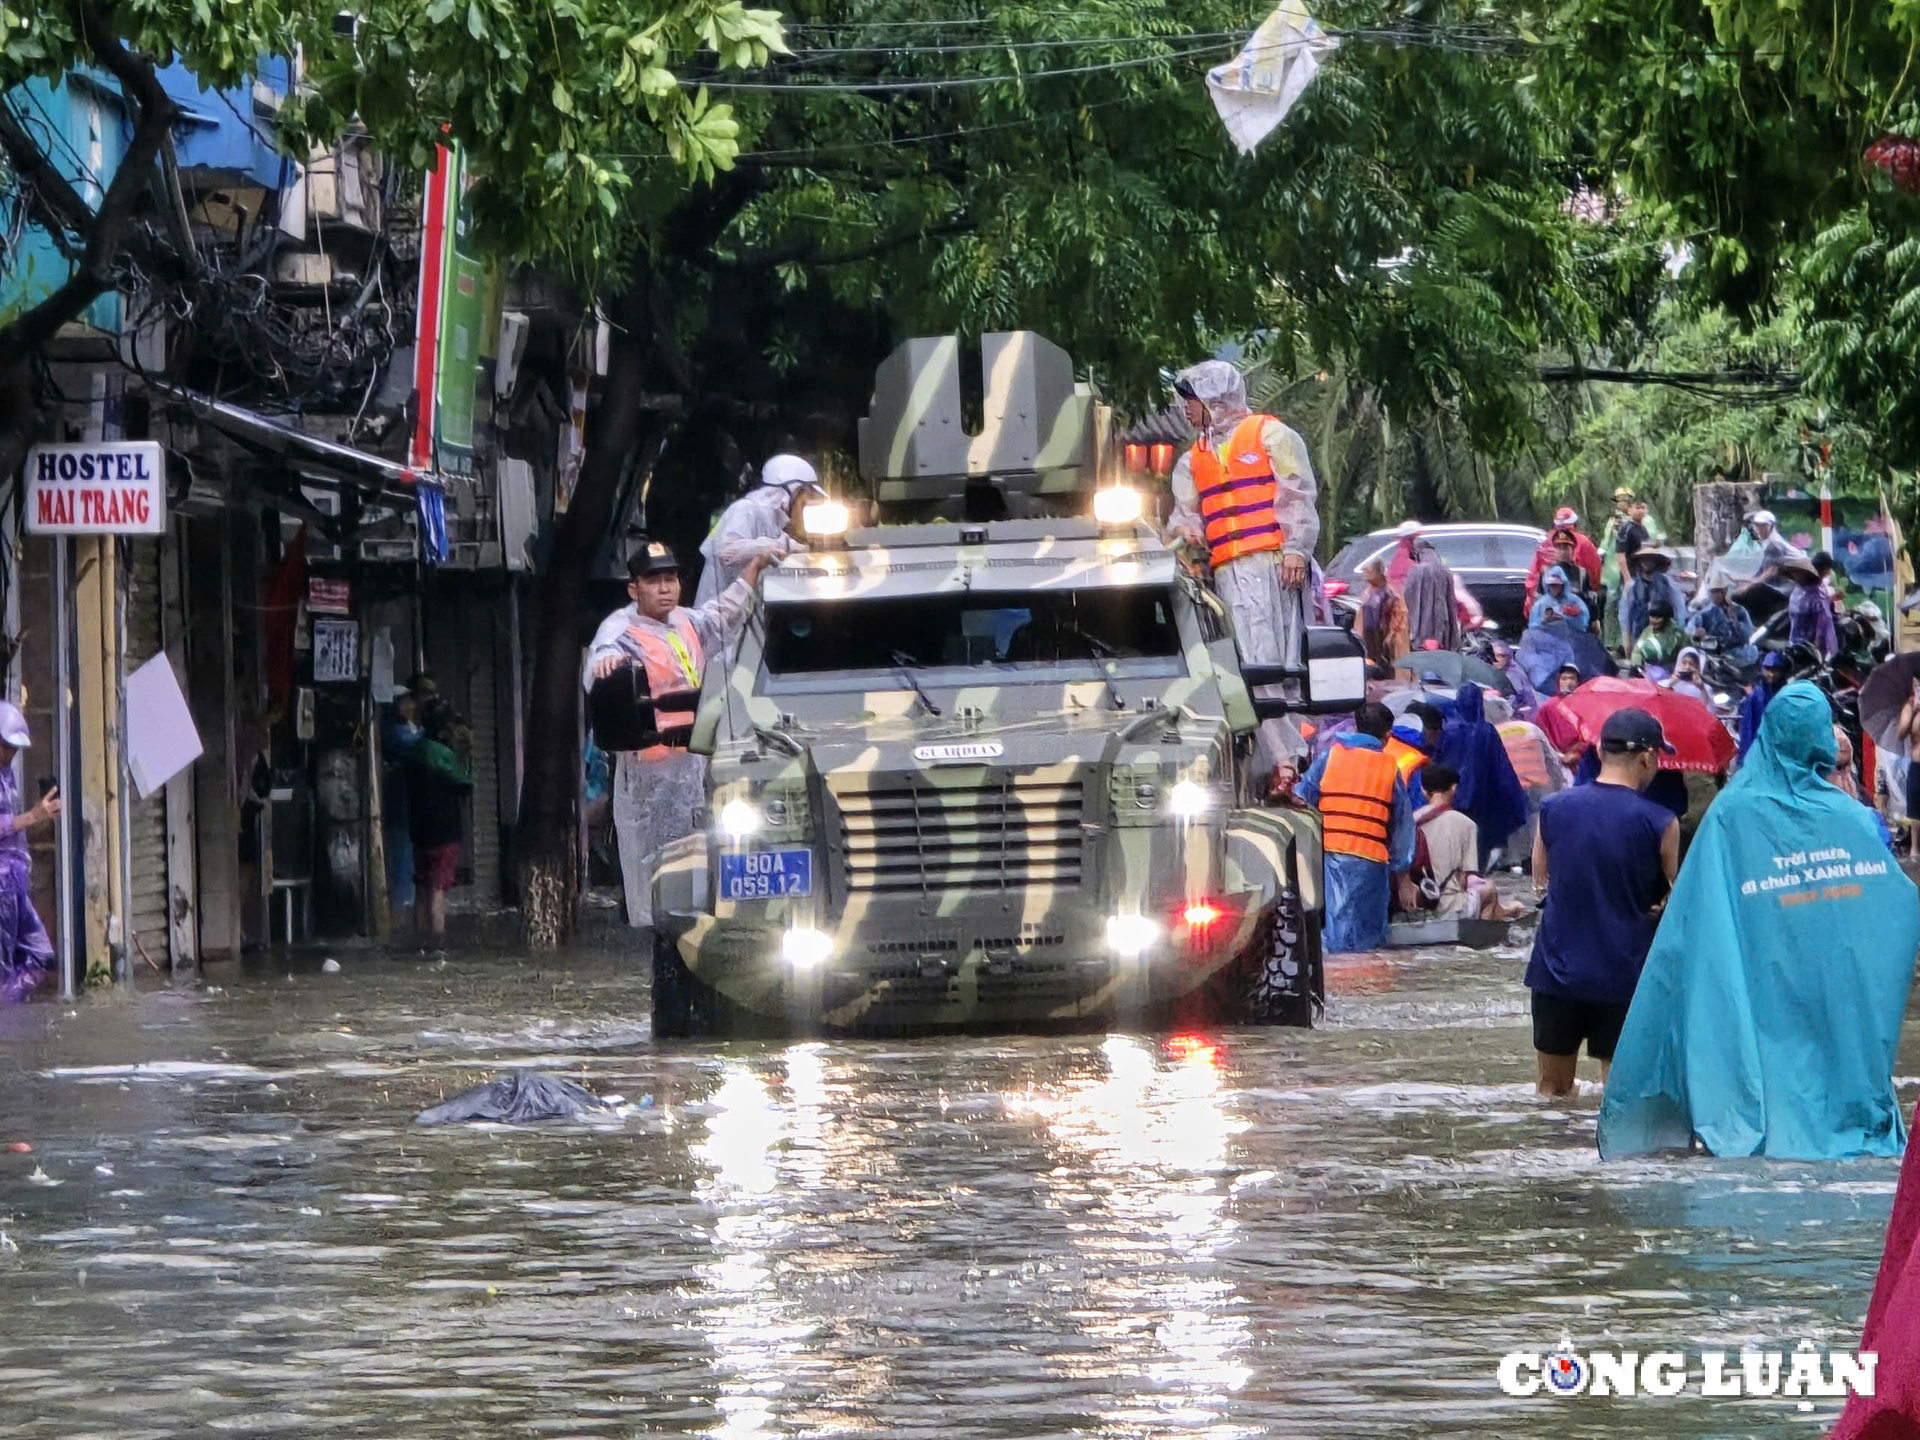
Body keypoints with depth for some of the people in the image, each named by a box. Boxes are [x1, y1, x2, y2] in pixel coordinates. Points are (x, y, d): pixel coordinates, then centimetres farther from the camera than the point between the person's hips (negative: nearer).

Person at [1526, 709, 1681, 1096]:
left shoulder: (1553, 809, -1)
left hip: (1557, 970, 3)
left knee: (1551, 1088, 14)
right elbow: (1672, 898, 0)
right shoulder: (1660, 825, -11)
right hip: (1624, 975, -3)